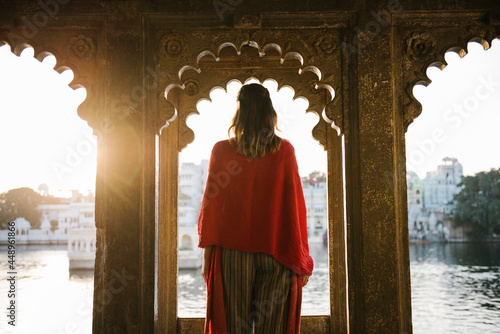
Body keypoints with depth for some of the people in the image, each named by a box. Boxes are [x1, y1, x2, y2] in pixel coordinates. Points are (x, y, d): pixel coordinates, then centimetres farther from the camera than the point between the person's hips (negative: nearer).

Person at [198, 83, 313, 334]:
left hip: (233, 253, -1)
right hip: (277, 254, 1)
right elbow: (296, 206, -1)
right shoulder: (285, 151, -1)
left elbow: (211, 206, -1)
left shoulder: (222, 150, -3)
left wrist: (207, 257, 6)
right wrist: (302, 261, 6)